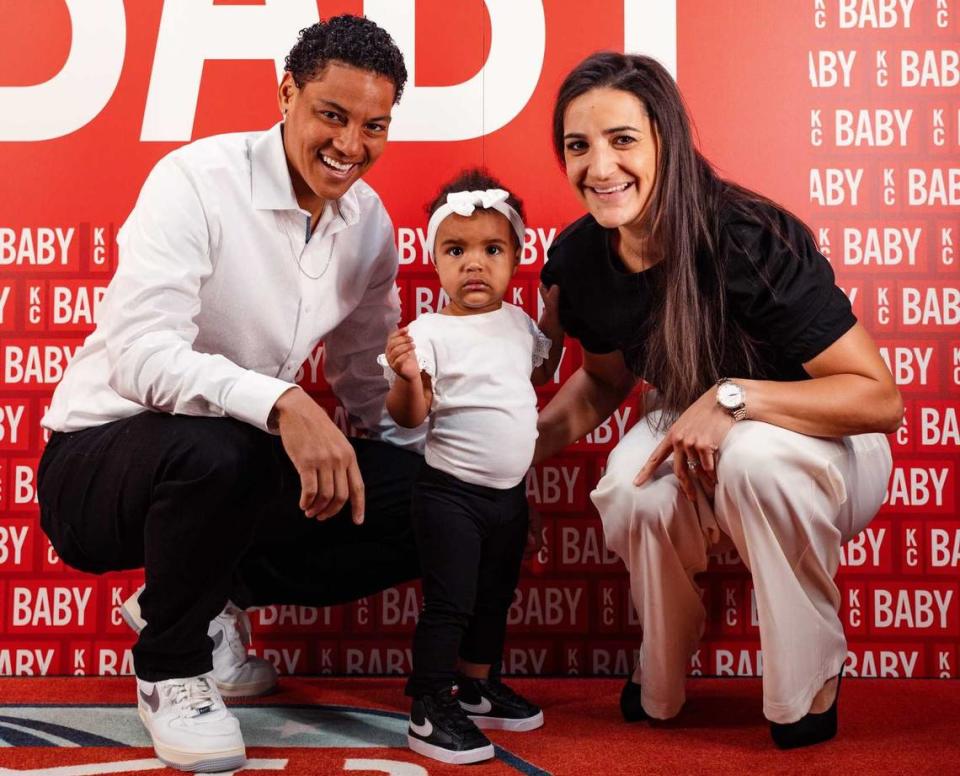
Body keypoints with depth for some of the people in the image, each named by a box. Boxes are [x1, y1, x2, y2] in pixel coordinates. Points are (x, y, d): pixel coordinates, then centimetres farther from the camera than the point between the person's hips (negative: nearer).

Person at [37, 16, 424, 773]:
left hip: (244, 462, 6)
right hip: (103, 458, -6)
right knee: (212, 447, -39)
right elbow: (140, 355, -33)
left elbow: (367, 376, 9)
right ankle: (171, 668, -9)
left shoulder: (369, 221, 1)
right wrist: (283, 404, -47)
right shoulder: (197, 180, -20)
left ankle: (207, 597, 9)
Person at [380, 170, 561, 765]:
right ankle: (430, 710, 8)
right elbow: (410, 416, -19)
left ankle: (477, 687, 37)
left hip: (510, 492, 7)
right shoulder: (429, 332, -16)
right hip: (451, 493, -7)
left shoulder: (519, 323, 3)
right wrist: (407, 376, -37)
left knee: (495, 598, 20)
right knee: (449, 602, -4)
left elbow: (539, 373, 23)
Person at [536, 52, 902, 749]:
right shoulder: (580, 259, -11)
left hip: (820, 446, -4)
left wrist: (732, 397, -38)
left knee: (754, 454, -39)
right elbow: (605, 378, 10)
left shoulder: (750, 241, -30)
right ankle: (658, 691, 2)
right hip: (690, 436, 4)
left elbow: (880, 396, -28)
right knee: (633, 500, -31)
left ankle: (811, 689, -12)